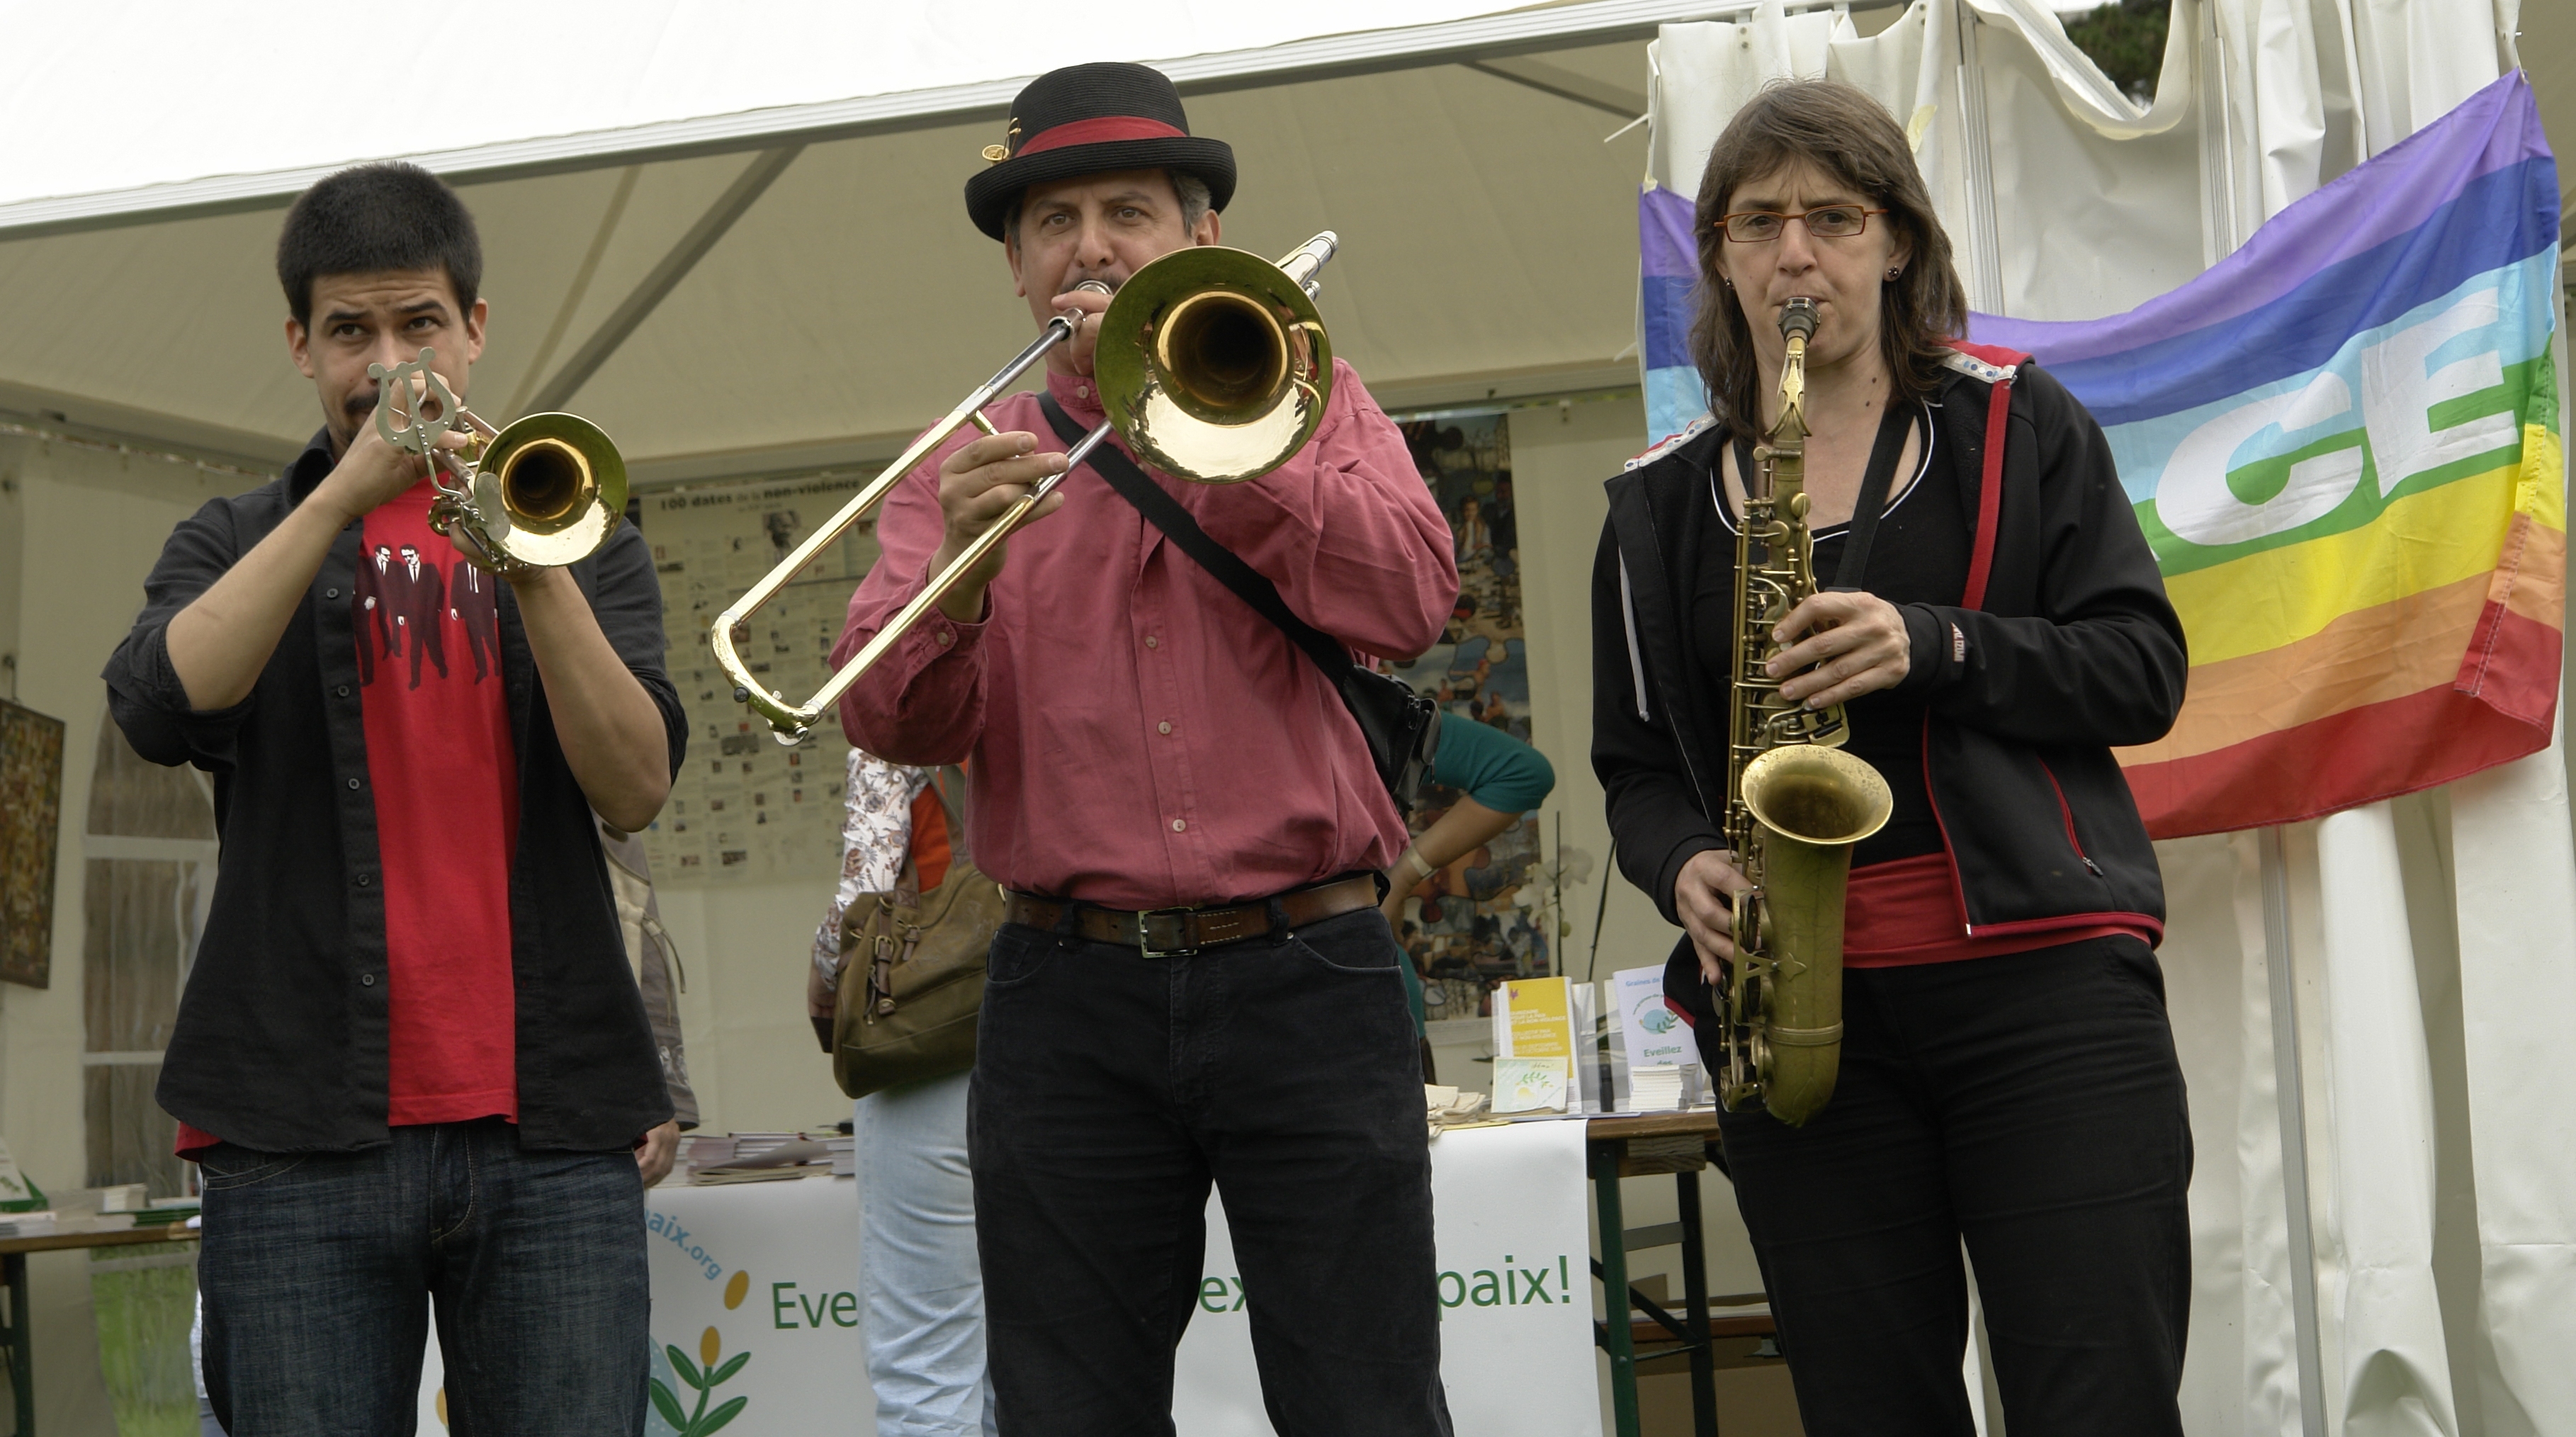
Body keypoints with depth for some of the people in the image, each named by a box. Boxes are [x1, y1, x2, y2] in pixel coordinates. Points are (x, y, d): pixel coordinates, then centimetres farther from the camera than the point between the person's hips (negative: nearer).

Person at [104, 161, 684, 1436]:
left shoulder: (577, 538, 16)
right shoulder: (234, 544, 16)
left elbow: (634, 788, 0)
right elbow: (160, 708, -8)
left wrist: (534, 562, -13)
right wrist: (349, 490, -11)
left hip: (549, 1132, 1)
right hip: (304, 1138, 0)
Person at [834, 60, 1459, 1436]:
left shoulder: (1302, 395, 10)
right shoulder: (969, 459, 11)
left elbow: (1409, 599, -8)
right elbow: (891, 719, -2)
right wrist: (960, 572, -22)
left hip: (1304, 976, -1)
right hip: (1071, 1000, 2)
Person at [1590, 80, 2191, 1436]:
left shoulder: (2014, 422, 8)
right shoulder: (1662, 502, 13)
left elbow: (2142, 667, 2)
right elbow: (1636, 763, 17)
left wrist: (1933, 647, -13)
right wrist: (1687, 869, -5)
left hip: (2041, 977, -2)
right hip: (1797, 1005, 2)